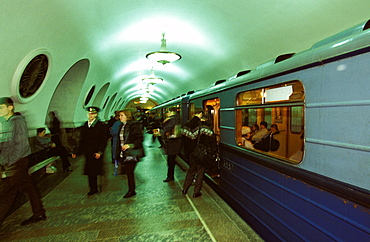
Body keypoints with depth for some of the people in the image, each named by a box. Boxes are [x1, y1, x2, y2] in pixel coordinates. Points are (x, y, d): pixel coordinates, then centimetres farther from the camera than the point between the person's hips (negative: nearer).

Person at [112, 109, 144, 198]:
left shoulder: (134, 125, -12)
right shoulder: (121, 126, 12)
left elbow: (140, 139, -14)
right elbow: (119, 139, 17)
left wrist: (130, 145, -23)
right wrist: (118, 153, 12)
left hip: (132, 153, -7)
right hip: (124, 153, 7)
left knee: (129, 172, -1)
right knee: (127, 171, 12)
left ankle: (131, 190, 16)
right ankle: (132, 189, 26)